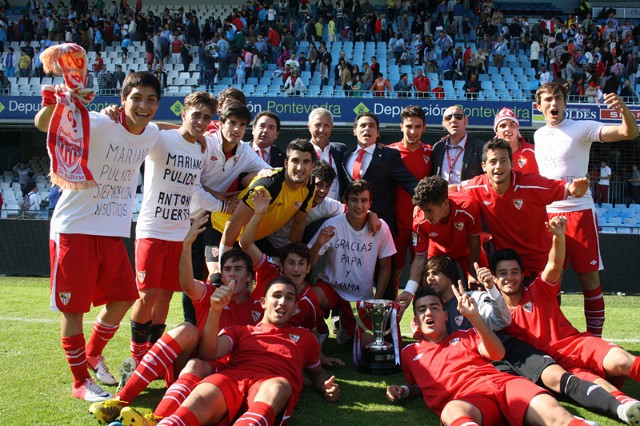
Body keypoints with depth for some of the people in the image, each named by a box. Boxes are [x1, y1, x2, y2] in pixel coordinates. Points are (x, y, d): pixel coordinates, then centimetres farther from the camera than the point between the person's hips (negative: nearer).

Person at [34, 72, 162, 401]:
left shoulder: (152, 134, 2)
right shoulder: (100, 125, -18)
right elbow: (43, 124, -32)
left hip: (113, 232, 6)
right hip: (74, 228, -6)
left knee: (123, 298, 10)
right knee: (74, 308, 1)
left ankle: (93, 354, 35)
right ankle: (80, 382, 17)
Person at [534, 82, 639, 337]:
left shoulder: (581, 128, -5)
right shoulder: (538, 136, 11)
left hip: (578, 212, -4)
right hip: (547, 214, 5)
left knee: (589, 278, -1)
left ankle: (595, 338, 8)